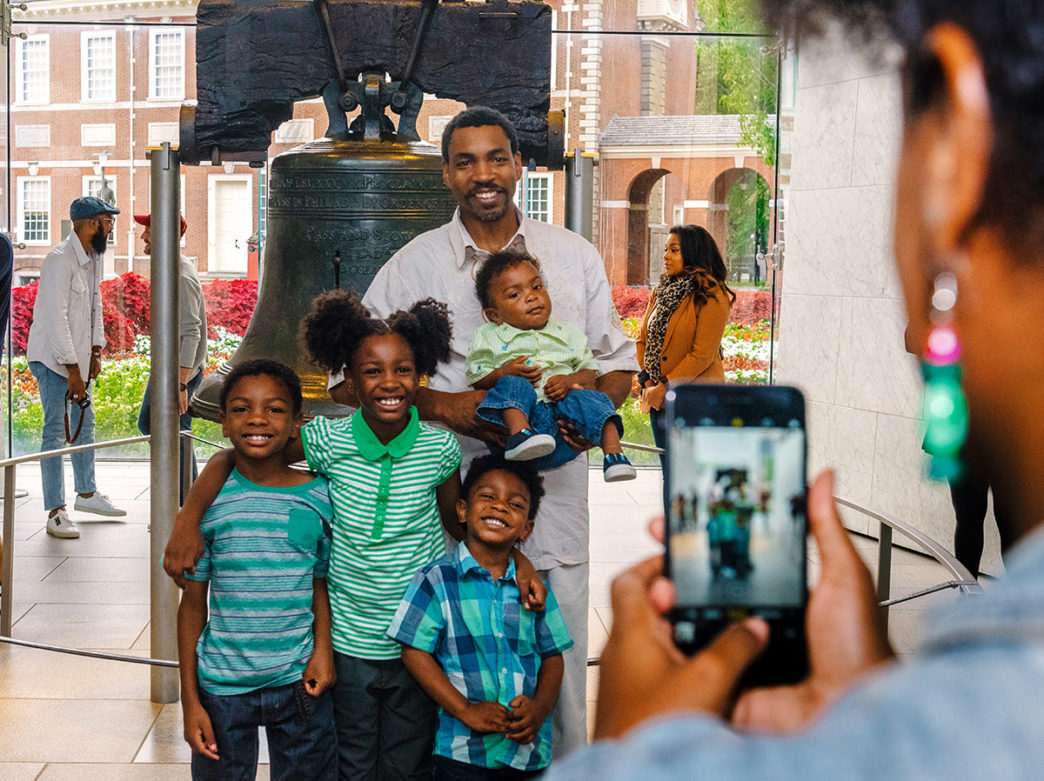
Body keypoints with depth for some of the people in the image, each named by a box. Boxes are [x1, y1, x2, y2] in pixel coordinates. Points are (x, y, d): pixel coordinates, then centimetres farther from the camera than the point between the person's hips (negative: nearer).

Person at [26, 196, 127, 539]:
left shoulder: (94, 258, 7)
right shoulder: (60, 260, -22)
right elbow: (56, 318, -24)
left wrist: (96, 352, 9)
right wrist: (73, 369, -23)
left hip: (78, 357, 9)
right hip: (53, 359, -9)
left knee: (84, 423, 19)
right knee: (56, 432, -9)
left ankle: (86, 493, 35)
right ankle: (56, 513, -7)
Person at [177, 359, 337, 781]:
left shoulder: (319, 497, -3)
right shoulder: (209, 502, -5)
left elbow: (320, 583, 8)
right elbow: (193, 604, 0)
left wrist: (323, 648, -9)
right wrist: (190, 699, -1)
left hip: (299, 682, 1)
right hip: (223, 688, -1)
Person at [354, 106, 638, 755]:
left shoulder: (576, 257, 10)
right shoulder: (414, 265, 5)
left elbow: (617, 358, 17)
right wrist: (442, 404, -11)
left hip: (553, 498, 1)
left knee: (559, 662, 5)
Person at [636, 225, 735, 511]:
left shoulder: (711, 297, -11)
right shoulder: (662, 292, 14)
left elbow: (702, 354, -15)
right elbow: (643, 339, 15)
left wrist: (665, 386, -16)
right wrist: (647, 381, 0)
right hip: (660, 401, 8)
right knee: (670, 475, 12)